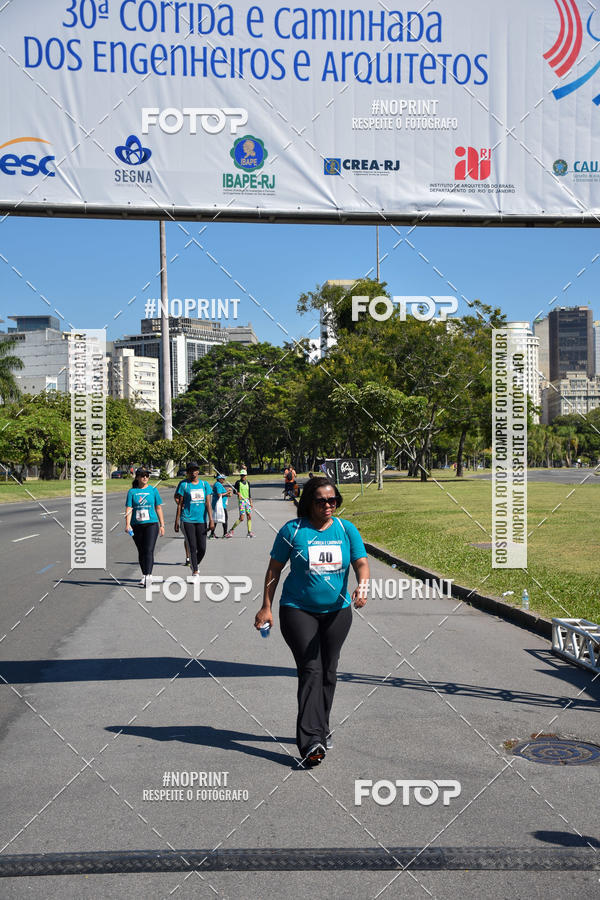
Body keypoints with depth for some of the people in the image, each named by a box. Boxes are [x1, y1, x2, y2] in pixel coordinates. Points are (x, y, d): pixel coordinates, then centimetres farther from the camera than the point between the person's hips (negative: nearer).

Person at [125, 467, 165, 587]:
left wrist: (162, 525, 7)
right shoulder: (132, 491, 4)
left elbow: (158, 508, 9)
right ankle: (144, 575, 24)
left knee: (149, 550, -13)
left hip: (151, 524, -2)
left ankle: (148, 576, -19)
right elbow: (128, 509, -1)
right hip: (137, 525, 2)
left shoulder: (153, 490, 5)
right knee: (141, 551, 11)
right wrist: (127, 524, -14)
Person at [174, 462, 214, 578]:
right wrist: (177, 521, -1)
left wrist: (211, 520, -4)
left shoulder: (205, 485, 9)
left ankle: (195, 564, 28)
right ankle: (195, 571, 2)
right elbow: (180, 504, 3)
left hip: (201, 520, 3)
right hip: (187, 519, -3)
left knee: (202, 548, 1)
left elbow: (208, 503, 5)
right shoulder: (184, 485, 2)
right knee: (192, 547, -5)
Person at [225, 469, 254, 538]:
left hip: (247, 500, 5)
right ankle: (231, 531, 0)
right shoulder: (238, 482, -3)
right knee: (241, 518, -10)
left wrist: (251, 502, 14)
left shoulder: (248, 483, 12)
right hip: (241, 501, -5)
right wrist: (238, 493, -21)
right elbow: (234, 490, -1)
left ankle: (249, 532, 8)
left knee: (249, 517, 1)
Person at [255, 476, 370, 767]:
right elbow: (274, 570, 0)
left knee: (328, 672, 12)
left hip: (337, 612, 4)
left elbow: (361, 563, -1)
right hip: (298, 610, -4)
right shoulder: (293, 530, -6)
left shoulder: (346, 529, 2)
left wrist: (362, 586, -23)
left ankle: (321, 729, 31)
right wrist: (266, 607, -2)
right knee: (310, 670, -14)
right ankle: (311, 741, -17)